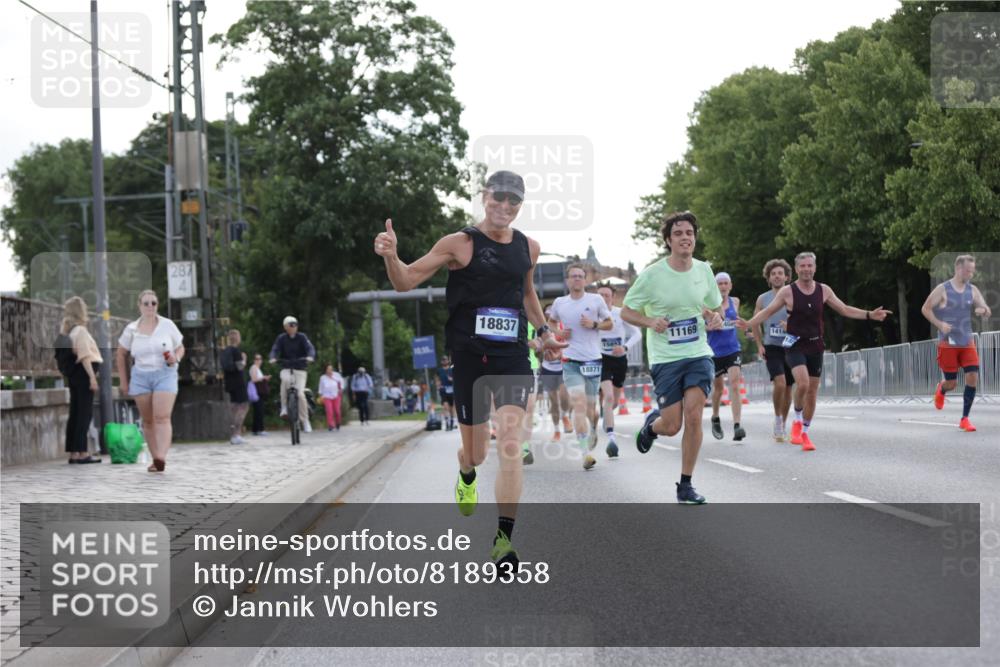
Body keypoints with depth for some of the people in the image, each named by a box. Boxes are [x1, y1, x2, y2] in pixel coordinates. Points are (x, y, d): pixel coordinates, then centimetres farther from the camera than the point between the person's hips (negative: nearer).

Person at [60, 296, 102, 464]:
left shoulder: (67, 330, 12)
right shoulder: (80, 330, -12)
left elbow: (72, 353, 10)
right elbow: (85, 356, -18)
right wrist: (92, 376, -20)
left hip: (73, 373, 8)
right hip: (83, 373, -8)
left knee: (75, 412, 9)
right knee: (85, 412, -6)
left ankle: (73, 453, 10)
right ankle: (82, 452, -7)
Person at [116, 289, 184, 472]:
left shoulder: (168, 325, 2)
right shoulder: (131, 329, 4)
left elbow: (180, 348, 11)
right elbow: (121, 355, 14)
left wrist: (176, 358, -11)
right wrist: (124, 381, 10)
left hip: (165, 375, -2)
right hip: (141, 376, 2)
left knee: (162, 417, -16)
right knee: (148, 420, 4)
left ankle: (161, 457, -26)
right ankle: (155, 458, 10)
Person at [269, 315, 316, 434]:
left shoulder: (302, 337, -1)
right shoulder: (281, 338, 2)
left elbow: (310, 348, -13)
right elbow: (275, 349, -7)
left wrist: (310, 356, -36)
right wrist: (273, 358, -30)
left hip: (300, 370, -1)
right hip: (286, 368, 1)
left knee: (300, 393, -17)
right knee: (285, 379, -35)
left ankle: (305, 421, -5)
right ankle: (284, 407, -21)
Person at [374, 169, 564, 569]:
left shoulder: (528, 248, 9)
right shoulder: (460, 244, -4)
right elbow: (405, 282, -5)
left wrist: (542, 329, 18)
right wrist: (391, 256, -25)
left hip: (512, 356, 2)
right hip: (468, 356, -2)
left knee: (510, 441, -16)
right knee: (475, 453, 7)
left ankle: (504, 539, -15)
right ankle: (466, 476, 47)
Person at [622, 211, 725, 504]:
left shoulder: (704, 270, 4)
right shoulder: (652, 275, -7)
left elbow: (716, 307, 18)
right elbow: (626, 312, 0)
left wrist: (716, 317, -6)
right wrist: (651, 321, -19)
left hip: (699, 354, 2)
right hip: (665, 358, -2)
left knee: (693, 415, -14)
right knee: (671, 426, -5)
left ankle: (686, 486, -2)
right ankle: (651, 423, 35)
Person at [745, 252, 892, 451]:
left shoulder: (824, 290, 3)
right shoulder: (787, 291, -6)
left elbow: (845, 309, 13)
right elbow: (768, 312, -2)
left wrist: (869, 315, 5)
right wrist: (749, 324, -18)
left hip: (815, 346, 4)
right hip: (795, 345, -4)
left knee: (812, 392, 6)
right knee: (803, 384, -24)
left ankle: (804, 433, 21)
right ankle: (797, 420, 1)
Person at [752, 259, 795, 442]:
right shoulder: (762, 299, 4)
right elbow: (755, 324, 12)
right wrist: (759, 345, 2)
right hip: (771, 347, -2)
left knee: (788, 388, 8)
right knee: (779, 383, -22)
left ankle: (783, 425, 22)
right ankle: (777, 419, -4)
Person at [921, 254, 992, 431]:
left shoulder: (973, 290, 4)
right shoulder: (942, 289, -8)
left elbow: (988, 311, 3)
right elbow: (925, 309, -4)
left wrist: (983, 311, -22)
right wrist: (940, 324, -17)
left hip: (967, 342, 4)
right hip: (947, 343, -4)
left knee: (973, 377, -12)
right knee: (951, 383, 0)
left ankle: (964, 419, -2)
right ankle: (941, 390, 40)